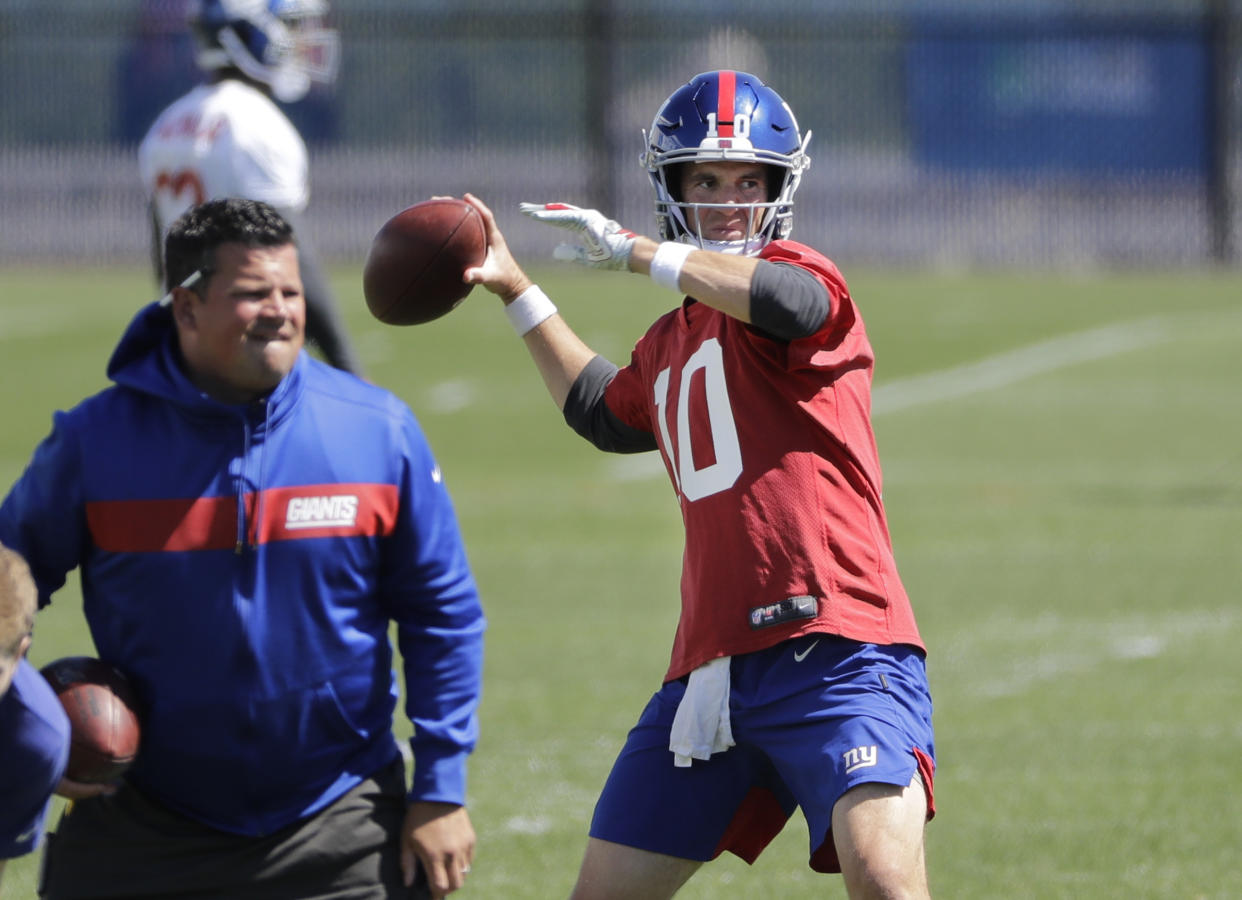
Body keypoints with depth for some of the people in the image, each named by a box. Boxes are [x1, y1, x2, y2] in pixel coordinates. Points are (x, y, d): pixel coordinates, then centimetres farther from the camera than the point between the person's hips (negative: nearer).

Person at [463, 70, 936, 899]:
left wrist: (631, 251, -19)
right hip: (713, 666, 8)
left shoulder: (802, 277, -1)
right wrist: (515, 289, 43)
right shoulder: (670, 344, 22)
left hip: (835, 649, -8)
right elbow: (611, 415, 45)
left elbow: (788, 301, -28)